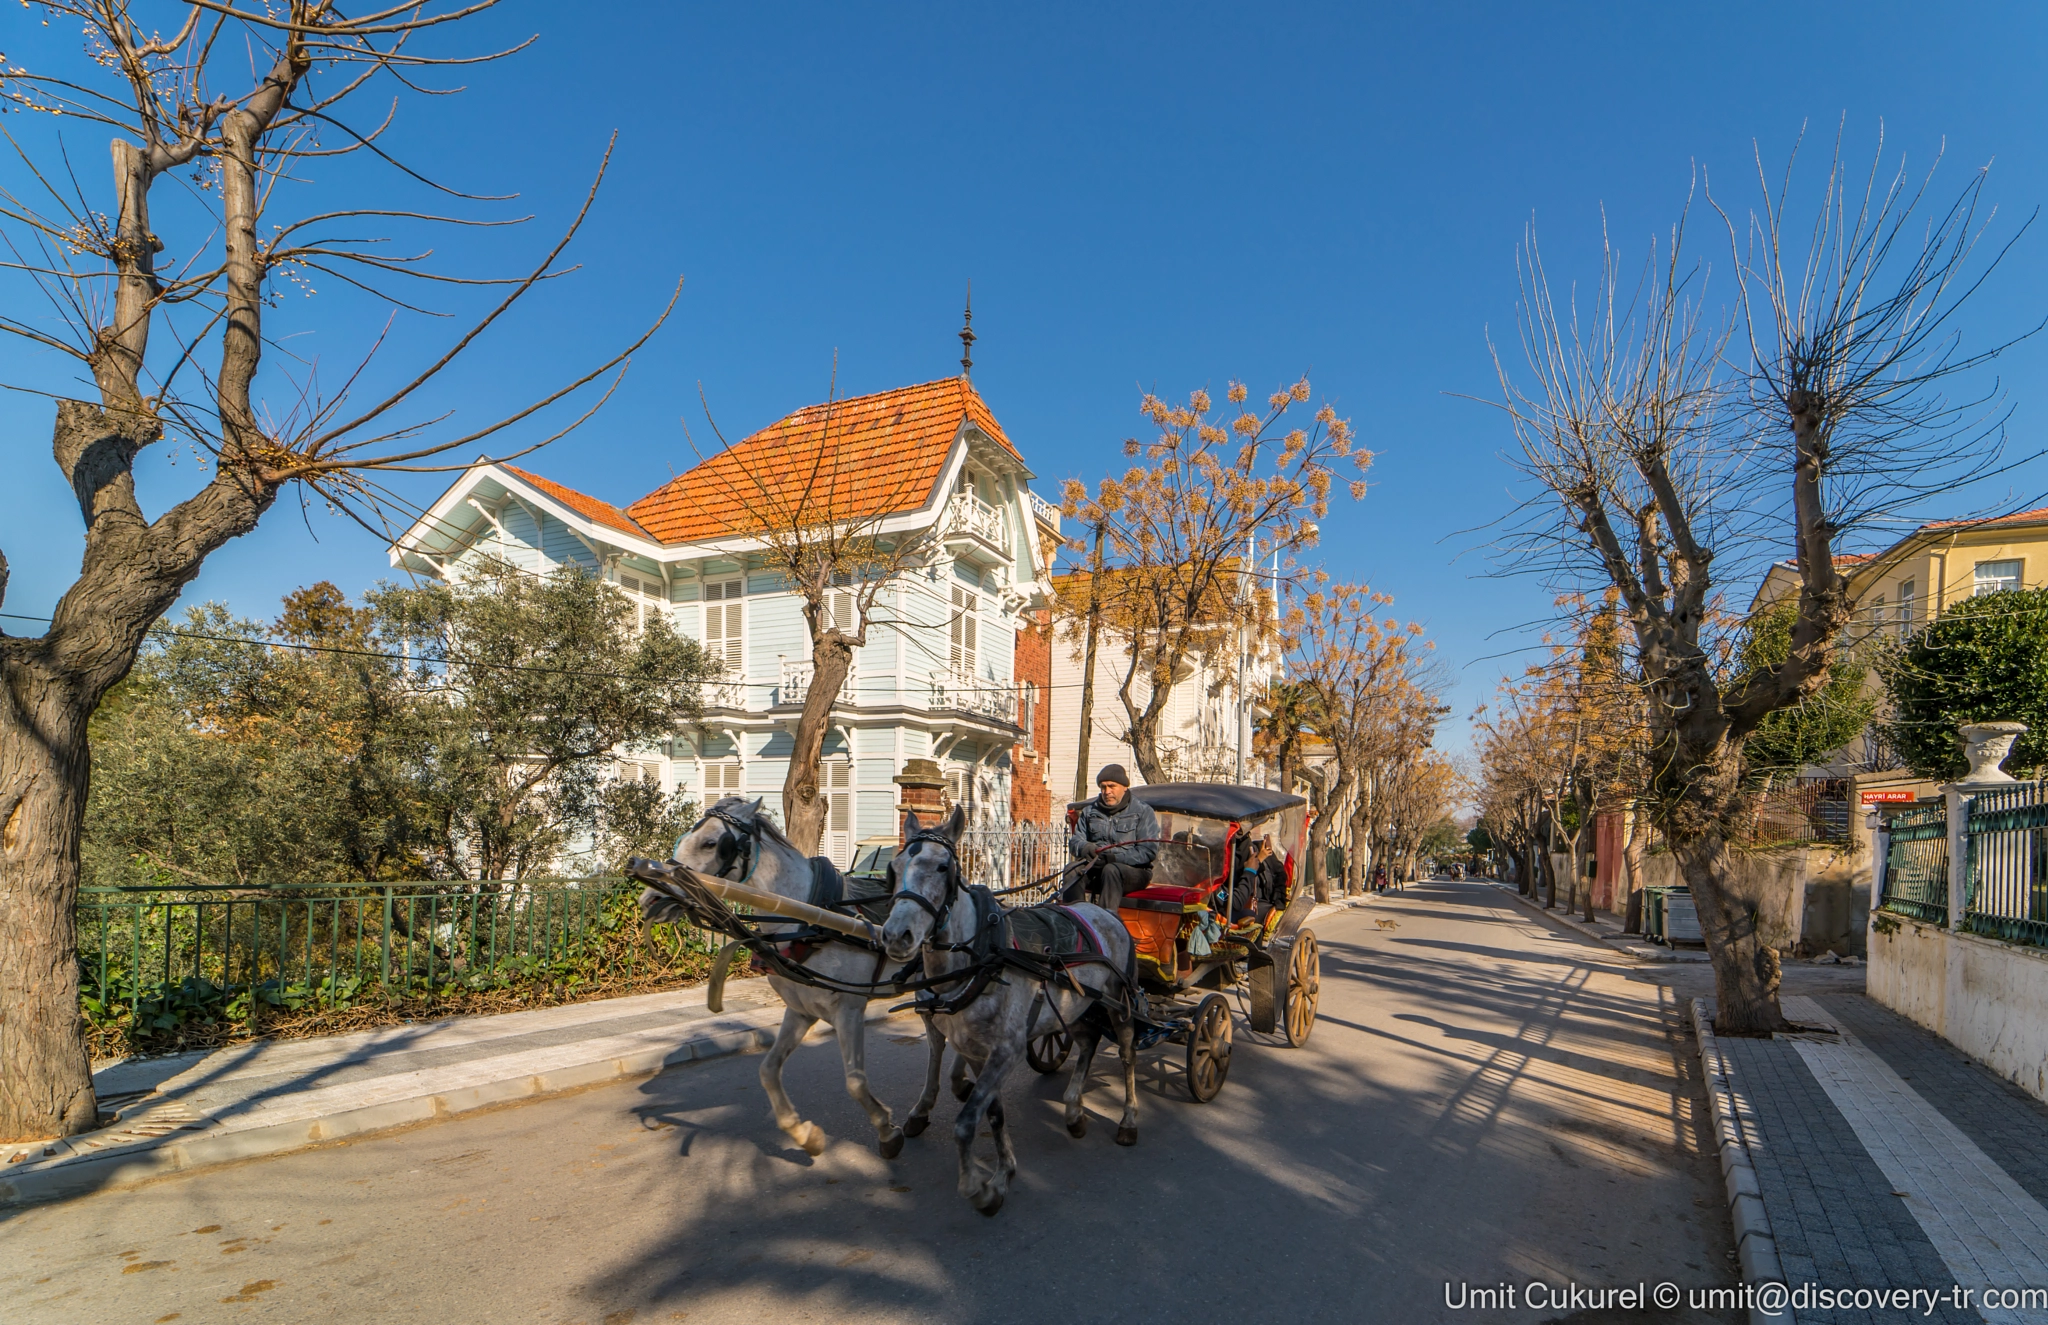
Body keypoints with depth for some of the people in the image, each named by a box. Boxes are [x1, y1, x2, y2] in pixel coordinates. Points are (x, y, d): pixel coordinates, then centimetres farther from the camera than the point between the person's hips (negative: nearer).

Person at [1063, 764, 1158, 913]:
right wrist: (1084, 847, -17)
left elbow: (1148, 851, -10)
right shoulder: (1090, 811, 16)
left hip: (1133, 870, -3)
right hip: (1097, 870, 3)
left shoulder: (1143, 811, 1)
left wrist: (1114, 856, -22)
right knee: (1073, 870, -28)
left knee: (1111, 870, -37)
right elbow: (1075, 841, 9)